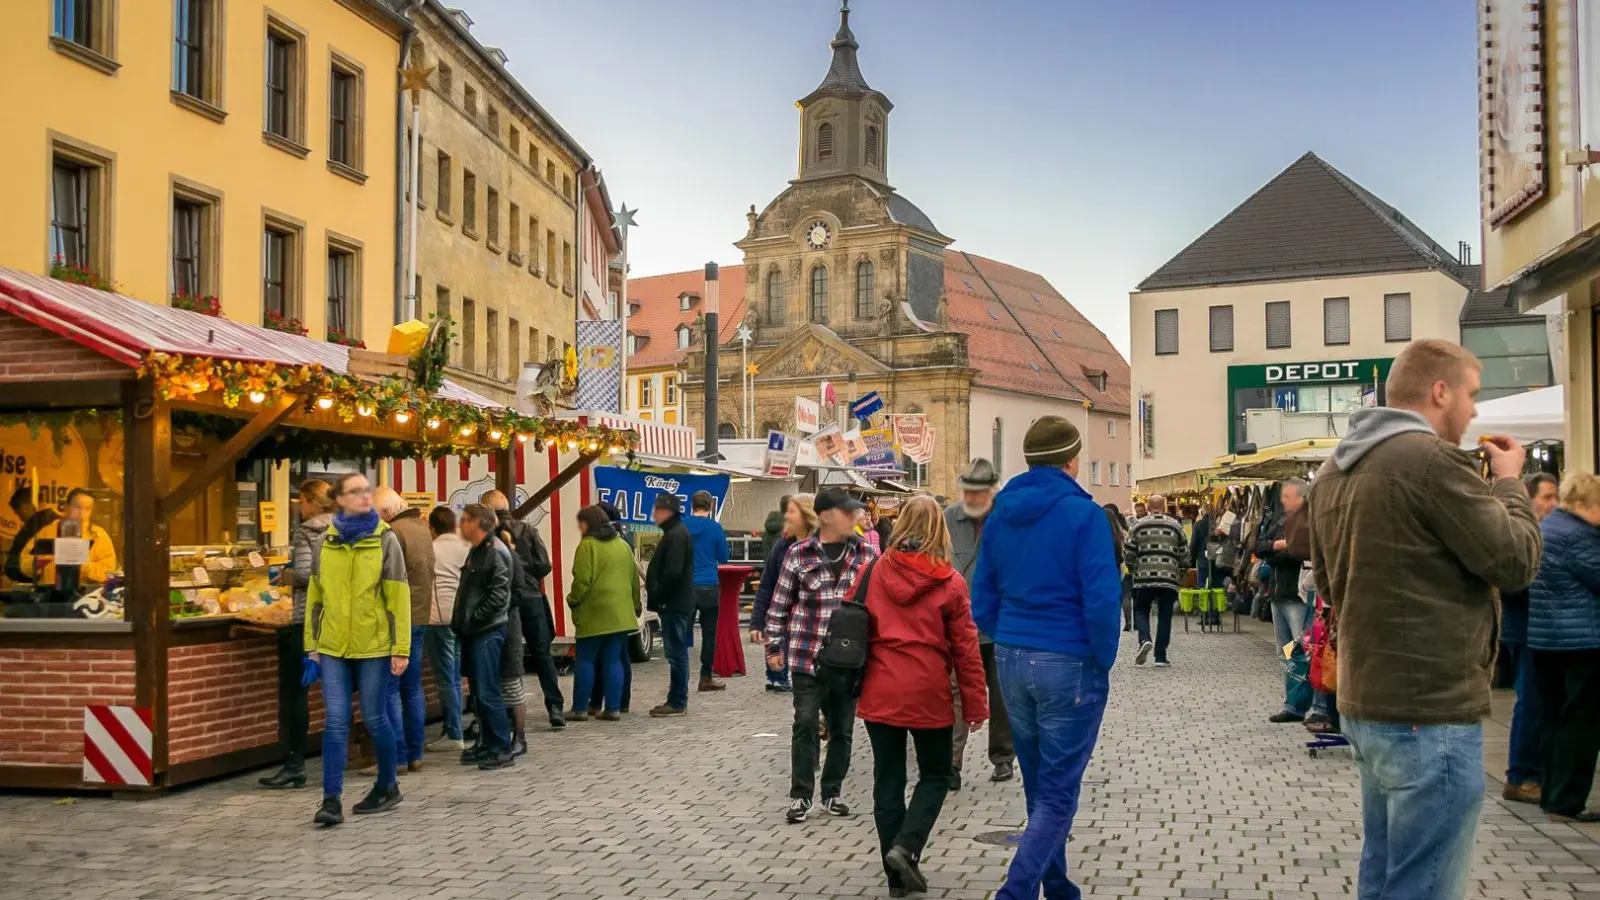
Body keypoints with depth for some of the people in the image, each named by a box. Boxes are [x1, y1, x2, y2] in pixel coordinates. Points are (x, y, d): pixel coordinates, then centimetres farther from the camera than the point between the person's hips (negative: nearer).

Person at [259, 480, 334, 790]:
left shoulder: (306, 532, -8)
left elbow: (304, 572, -18)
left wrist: (287, 575, 1)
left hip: (308, 619, -7)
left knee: (294, 691, -2)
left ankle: (294, 765, -3)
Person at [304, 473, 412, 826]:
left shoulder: (385, 539, -3)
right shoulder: (325, 541, 6)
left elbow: (399, 596, -5)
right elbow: (315, 594, 12)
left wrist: (401, 648, -9)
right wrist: (312, 643, 11)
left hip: (374, 646, -2)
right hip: (333, 647, 2)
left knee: (375, 719, 7)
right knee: (335, 722, -2)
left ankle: (388, 787, 26)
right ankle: (331, 800, 0)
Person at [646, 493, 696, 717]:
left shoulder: (676, 535, -16)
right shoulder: (674, 533, 17)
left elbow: (672, 573, -23)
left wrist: (656, 598, -16)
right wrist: (655, 595, 14)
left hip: (674, 604, -10)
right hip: (675, 603, 10)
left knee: (676, 652, -6)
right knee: (677, 652, 13)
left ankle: (677, 702, -3)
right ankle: (676, 700, 19)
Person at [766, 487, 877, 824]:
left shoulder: (865, 553, 3)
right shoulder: (800, 554, -3)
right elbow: (780, 604, 3)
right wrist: (774, 647, 2)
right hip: (807, 655, -2)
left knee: (842, 728, 10)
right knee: (805, 724, -2)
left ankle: (832, 793, 24)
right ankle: (801, 796, 8)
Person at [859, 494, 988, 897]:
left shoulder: (874, 572, -1)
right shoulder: (950, 581, -7)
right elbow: (965, 647, -5)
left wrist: (853, 685, 16)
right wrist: (975, 703, 2)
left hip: (880, 692, 2)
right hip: (927, 694, -2)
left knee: (888, 780, 11)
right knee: (936, 775, 16)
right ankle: (905, 846, -4)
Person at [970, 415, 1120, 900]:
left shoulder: (1000, 514, 5)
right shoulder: (1082, 514, -13)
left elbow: (982, 602, 7)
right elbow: (1101, 601, -19)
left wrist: (1010, 643, 15)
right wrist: (1105, 660, -5)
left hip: (1012, 662, 6)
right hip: (1070, 664, -6)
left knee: (1039, 786, 18)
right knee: (1058, 793, 1)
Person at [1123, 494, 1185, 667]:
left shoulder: (1138, 525, 2)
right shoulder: (1175, 525, 6)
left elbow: (1127, 552, 1)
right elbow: (1184, 553, 8)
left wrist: (1132, 568, 20)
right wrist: (1181, 574, 22)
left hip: (1144, 577, -1)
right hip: (1169, 578, 1)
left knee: (1141, 611, 12)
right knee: (1164, 616, 7)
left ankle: (1144, 640, -14)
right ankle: (1160, 656, 6)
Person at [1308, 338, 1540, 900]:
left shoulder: (1335, 470, 11)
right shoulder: (1432, 458, -17)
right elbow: (1516, 559, -11)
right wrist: (1508, 482, 3)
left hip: (1365, 702, 9)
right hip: (1431, 711, -9)